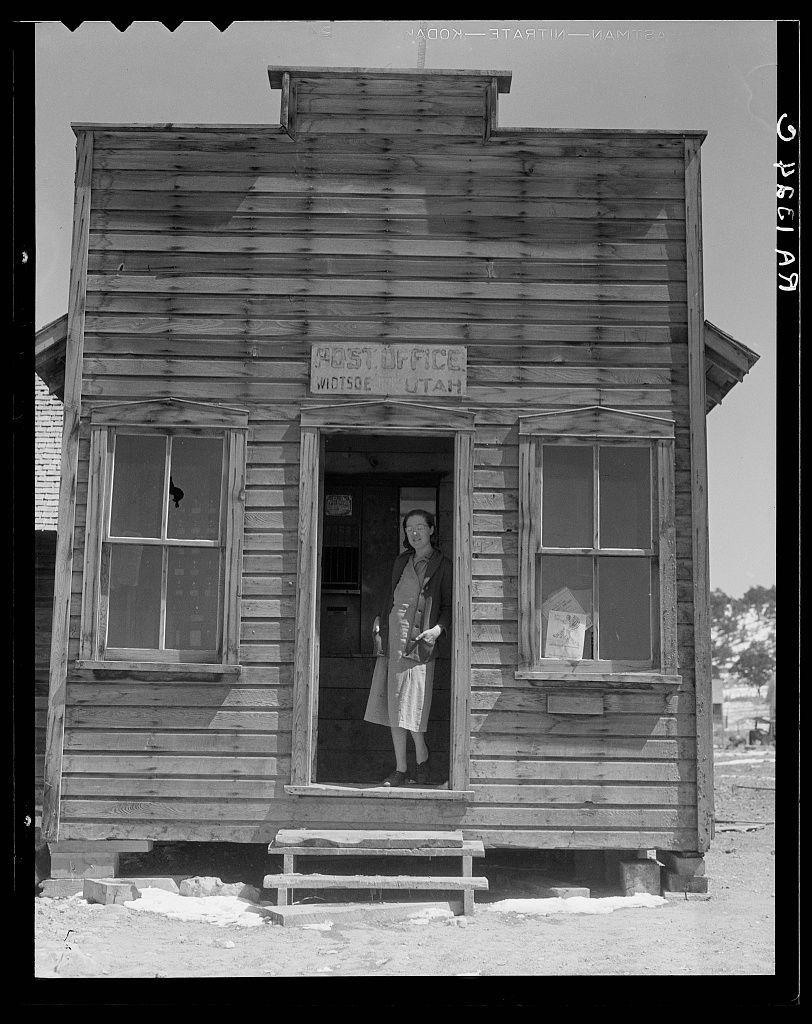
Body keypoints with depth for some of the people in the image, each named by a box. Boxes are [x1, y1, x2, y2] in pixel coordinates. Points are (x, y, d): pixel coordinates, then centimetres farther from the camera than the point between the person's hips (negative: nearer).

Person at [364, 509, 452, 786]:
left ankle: (422, 756, 15)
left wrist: (439, 629, -13)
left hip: (419, 642, -5)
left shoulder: (442, 566, 1)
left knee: (410, 707, -9)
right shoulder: (401, 561, 16)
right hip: (392, 638, 5)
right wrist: (380, 625, 12)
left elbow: (448, 606, 3)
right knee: (392, 708, 4)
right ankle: (400, 769, 12)